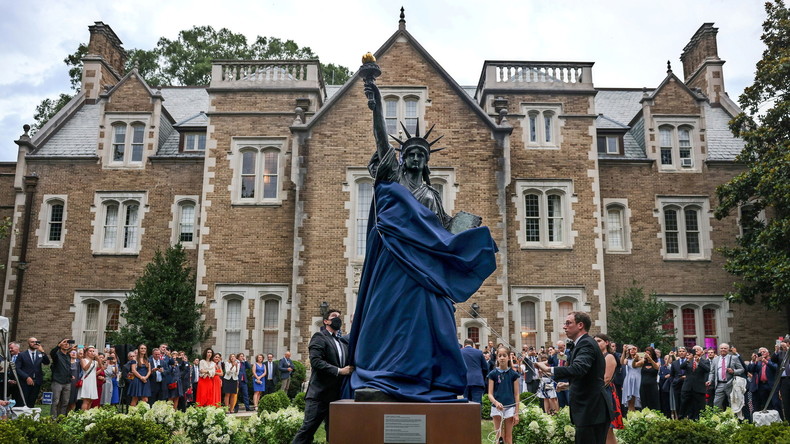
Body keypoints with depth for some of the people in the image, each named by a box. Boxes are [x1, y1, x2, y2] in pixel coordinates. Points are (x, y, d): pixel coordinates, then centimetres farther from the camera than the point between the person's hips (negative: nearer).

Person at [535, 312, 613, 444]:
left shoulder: (586, 344, -16)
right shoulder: (583, 343, 15)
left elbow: (578, 369, -34)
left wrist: (549, 369, -31)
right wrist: (570, 383, 18)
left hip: (592, 409, -10)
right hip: (590, 408, 10)